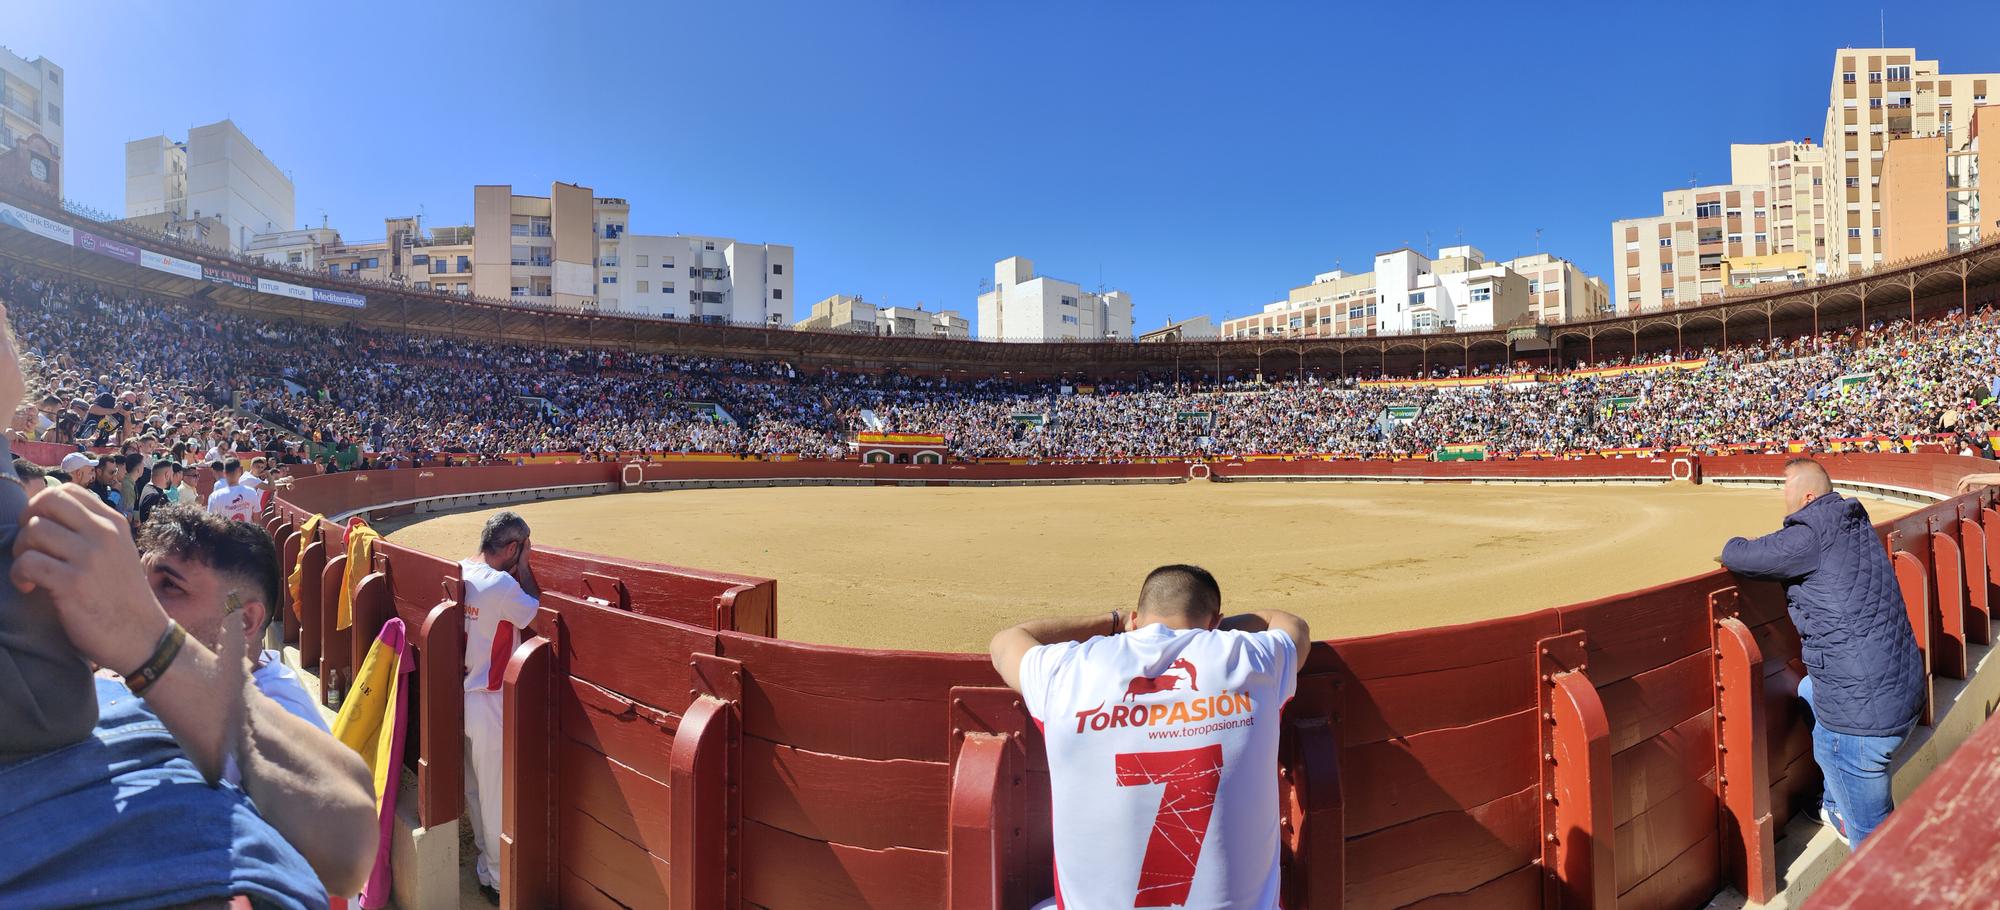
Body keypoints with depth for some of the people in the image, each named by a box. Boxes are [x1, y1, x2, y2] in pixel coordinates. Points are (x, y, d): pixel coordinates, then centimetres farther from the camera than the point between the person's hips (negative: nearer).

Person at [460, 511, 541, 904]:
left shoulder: (461, 573, -1)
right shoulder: (502, 584, -25)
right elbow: (537, 613, -12)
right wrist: (524, 567, -10)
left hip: (463, 696, 8)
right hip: (491, 705, -8)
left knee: (476, 789, 22)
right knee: (498, 797, 8)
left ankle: (486, 863, 39)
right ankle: (500, 882, 22)